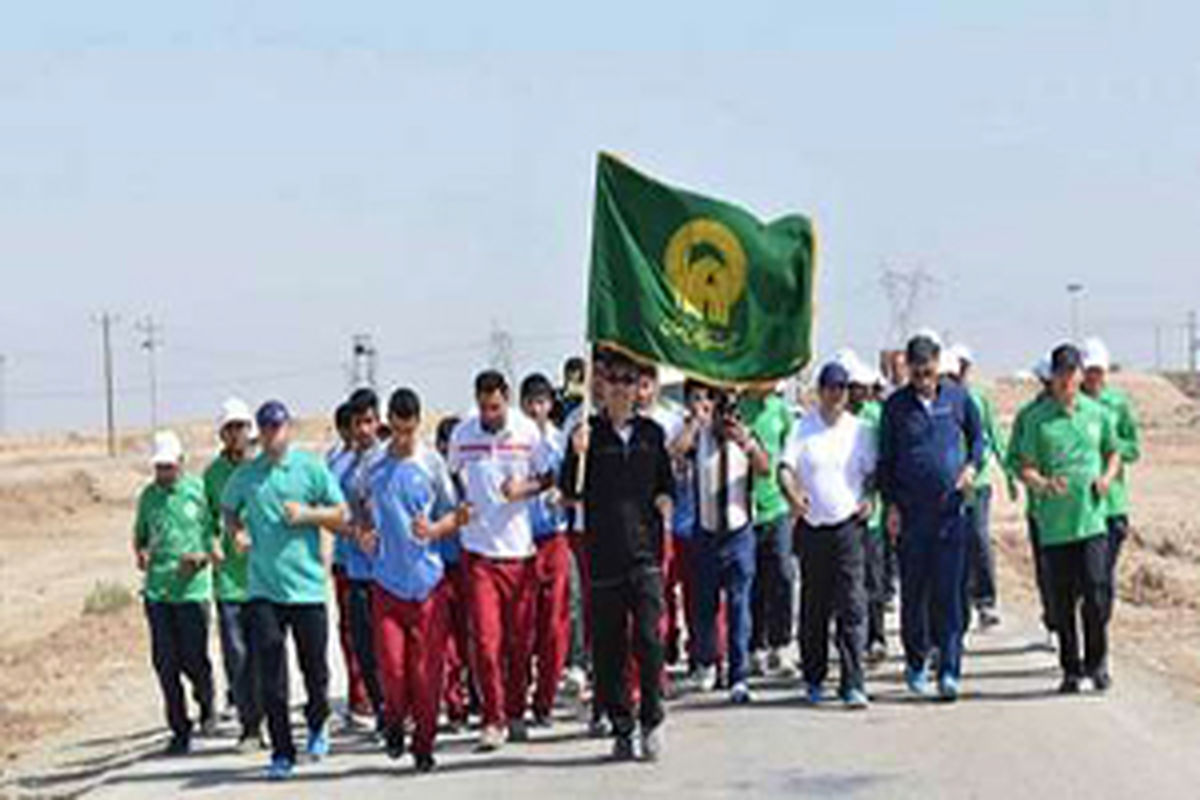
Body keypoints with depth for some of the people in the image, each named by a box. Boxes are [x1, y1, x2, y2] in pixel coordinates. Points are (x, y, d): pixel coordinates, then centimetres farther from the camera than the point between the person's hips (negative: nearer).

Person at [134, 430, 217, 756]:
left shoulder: (199, 490, 0)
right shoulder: (148, 496, 10)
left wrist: (202, 556, -15)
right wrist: (140, 553, -1)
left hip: (192, 587, -3)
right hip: (156, 590, 3)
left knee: (194, 659, 0)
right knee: (165, 663, 1)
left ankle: (207, 706, 31)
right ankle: (180, 731, 11)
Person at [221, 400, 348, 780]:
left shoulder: (312, 468, 1)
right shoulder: (245, 475, 6)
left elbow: (341, 515, 4)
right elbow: (228, 509, 23)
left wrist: (307, 514, -13)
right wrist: (237, 532, 3)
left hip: (307, 585, -1)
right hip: (263, 588, 1)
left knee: (315, 667, 6)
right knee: (271, 677, -3)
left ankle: (317, 724, 35)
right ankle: (282, 753, 4)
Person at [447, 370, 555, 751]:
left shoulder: (527, 432, 0)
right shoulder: (462, 435, 1)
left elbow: (547, 477, 8)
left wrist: (524, 488, -11)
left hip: (518, 548, 1)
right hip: (478, 550, 0)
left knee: (519, 639, 7)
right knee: (486, 638, -8)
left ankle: (516, 714, 23)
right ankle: (493, 719, -1)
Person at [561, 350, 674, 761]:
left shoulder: (651, 432, 10)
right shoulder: (588, 432, 3)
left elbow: (666, 482, 21)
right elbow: (571, 491, -4)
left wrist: (665, 501, 0)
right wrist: (577, 454, -21)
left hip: (645, 552, 1)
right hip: (604, 554, -1)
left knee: (649, 638, -9)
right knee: (608, 647, 3)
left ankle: (651, 719, 6)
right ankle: (621, 728, 13)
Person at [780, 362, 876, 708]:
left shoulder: (860, 431, 6)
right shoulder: (802, 429, 4)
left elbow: (872, 472, 14)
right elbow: (785, 467, -5)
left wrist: (869, 498, -4)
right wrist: (793, 496, -24)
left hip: (848, 525, 0)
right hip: (811, 527, 1)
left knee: (852, 607, -8)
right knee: (813, 607, 9)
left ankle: (853, 683, -7)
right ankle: (814, 679, 21)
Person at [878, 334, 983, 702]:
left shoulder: (957, 397, 5)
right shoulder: (895, 405, 2)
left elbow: (977, 436, 18)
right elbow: (885, 460, 7)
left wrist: (972, 466, -1)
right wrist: (891, 504, -1)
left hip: (951, 509, 0)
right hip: (911, 513, 0)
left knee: (949, 592, -3)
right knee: (913, 591, 6)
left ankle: (949, 670, -2)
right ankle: (916, 664, 20)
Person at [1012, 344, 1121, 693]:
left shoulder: (1098, 413, 8)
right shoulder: (1037, 418, 3)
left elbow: (1114, 452, 20)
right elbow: (1026, 468, 3)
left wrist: (1108, 477, 0)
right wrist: (1043, 484, -17)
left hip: (1092, 517, 0)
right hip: (1054, 523, 0)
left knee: (1097, 590, -9)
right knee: (1063, 599, 5)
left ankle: (1096, 662, 9)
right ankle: (1071, 669, 16)